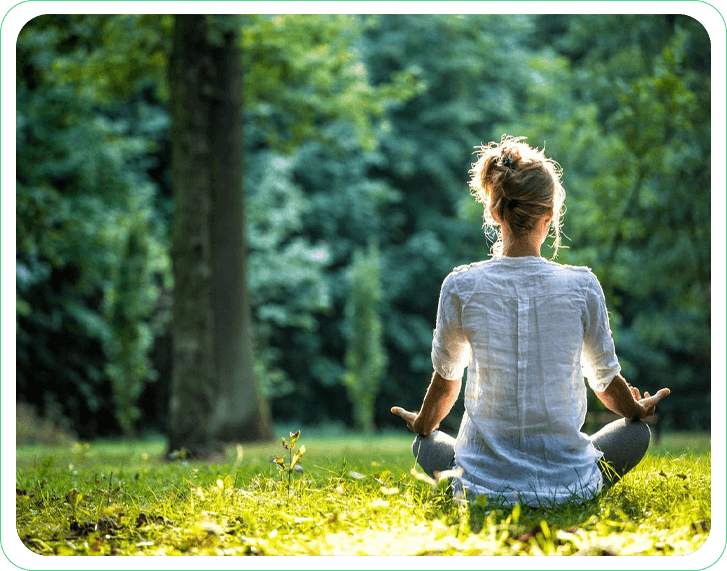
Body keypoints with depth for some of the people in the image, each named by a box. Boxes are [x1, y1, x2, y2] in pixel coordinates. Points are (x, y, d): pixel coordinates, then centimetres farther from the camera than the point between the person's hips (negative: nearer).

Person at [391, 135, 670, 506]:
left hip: (485, 485, 1)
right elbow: (606, 381, 5)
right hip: (567, 485, 0)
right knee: (636, 431, 27)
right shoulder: (582, 286, -9)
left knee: (426, 446, 32)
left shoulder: (460, 287, -9)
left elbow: (445, 379, 6)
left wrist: (423, 427, 29)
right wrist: (639, 412, 29)